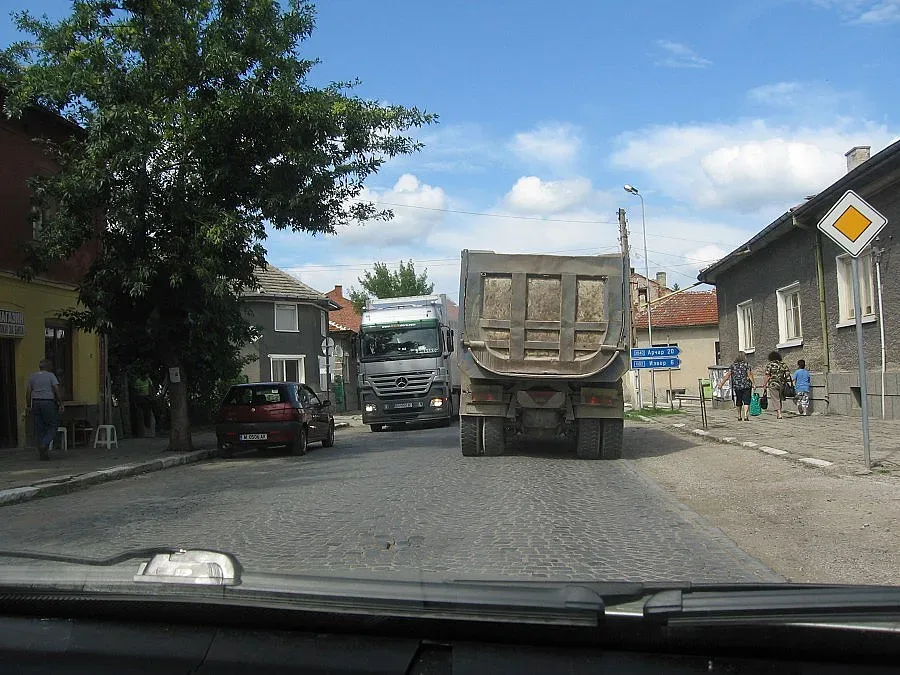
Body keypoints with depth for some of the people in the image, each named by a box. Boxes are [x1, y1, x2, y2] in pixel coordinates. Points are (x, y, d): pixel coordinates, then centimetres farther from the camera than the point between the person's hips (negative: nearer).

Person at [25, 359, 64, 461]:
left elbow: (28, 392, 7)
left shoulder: (33, 376, 11)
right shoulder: (51, 376, -1)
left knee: (39, 429, 7)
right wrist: (60, 404, -5)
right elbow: (57, 389, -9)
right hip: (48, 402, -4)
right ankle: (45, 444, -19)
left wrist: (29, 406, 12)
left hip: (36, 403, 4)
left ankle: (42, 453, 6)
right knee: (52, 426, 3)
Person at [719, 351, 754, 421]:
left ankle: (739, 417, 21)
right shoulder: (746, 365, -3)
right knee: (746, 401, -2)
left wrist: (721, 384, 7)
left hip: (736, 386, 3)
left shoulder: (733, 365, 5)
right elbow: (750, 375, -10)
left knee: (738, 402, 13)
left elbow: (727, 375, 3)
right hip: (746, 386, -3)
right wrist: (753, 384, -6)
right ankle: (745, 416, -16)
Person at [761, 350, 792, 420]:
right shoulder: (783, 364, 9)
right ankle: (778, 414, 18)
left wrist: (764, 385, -4)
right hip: (782, 385, 5)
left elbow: (767, 376, -8)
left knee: (775, 400, -2)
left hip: (772, 385, -5)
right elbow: (788, 375, 6)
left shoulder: (769, 364, -4)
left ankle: (779, 414, -12)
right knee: (779, 399, 15)